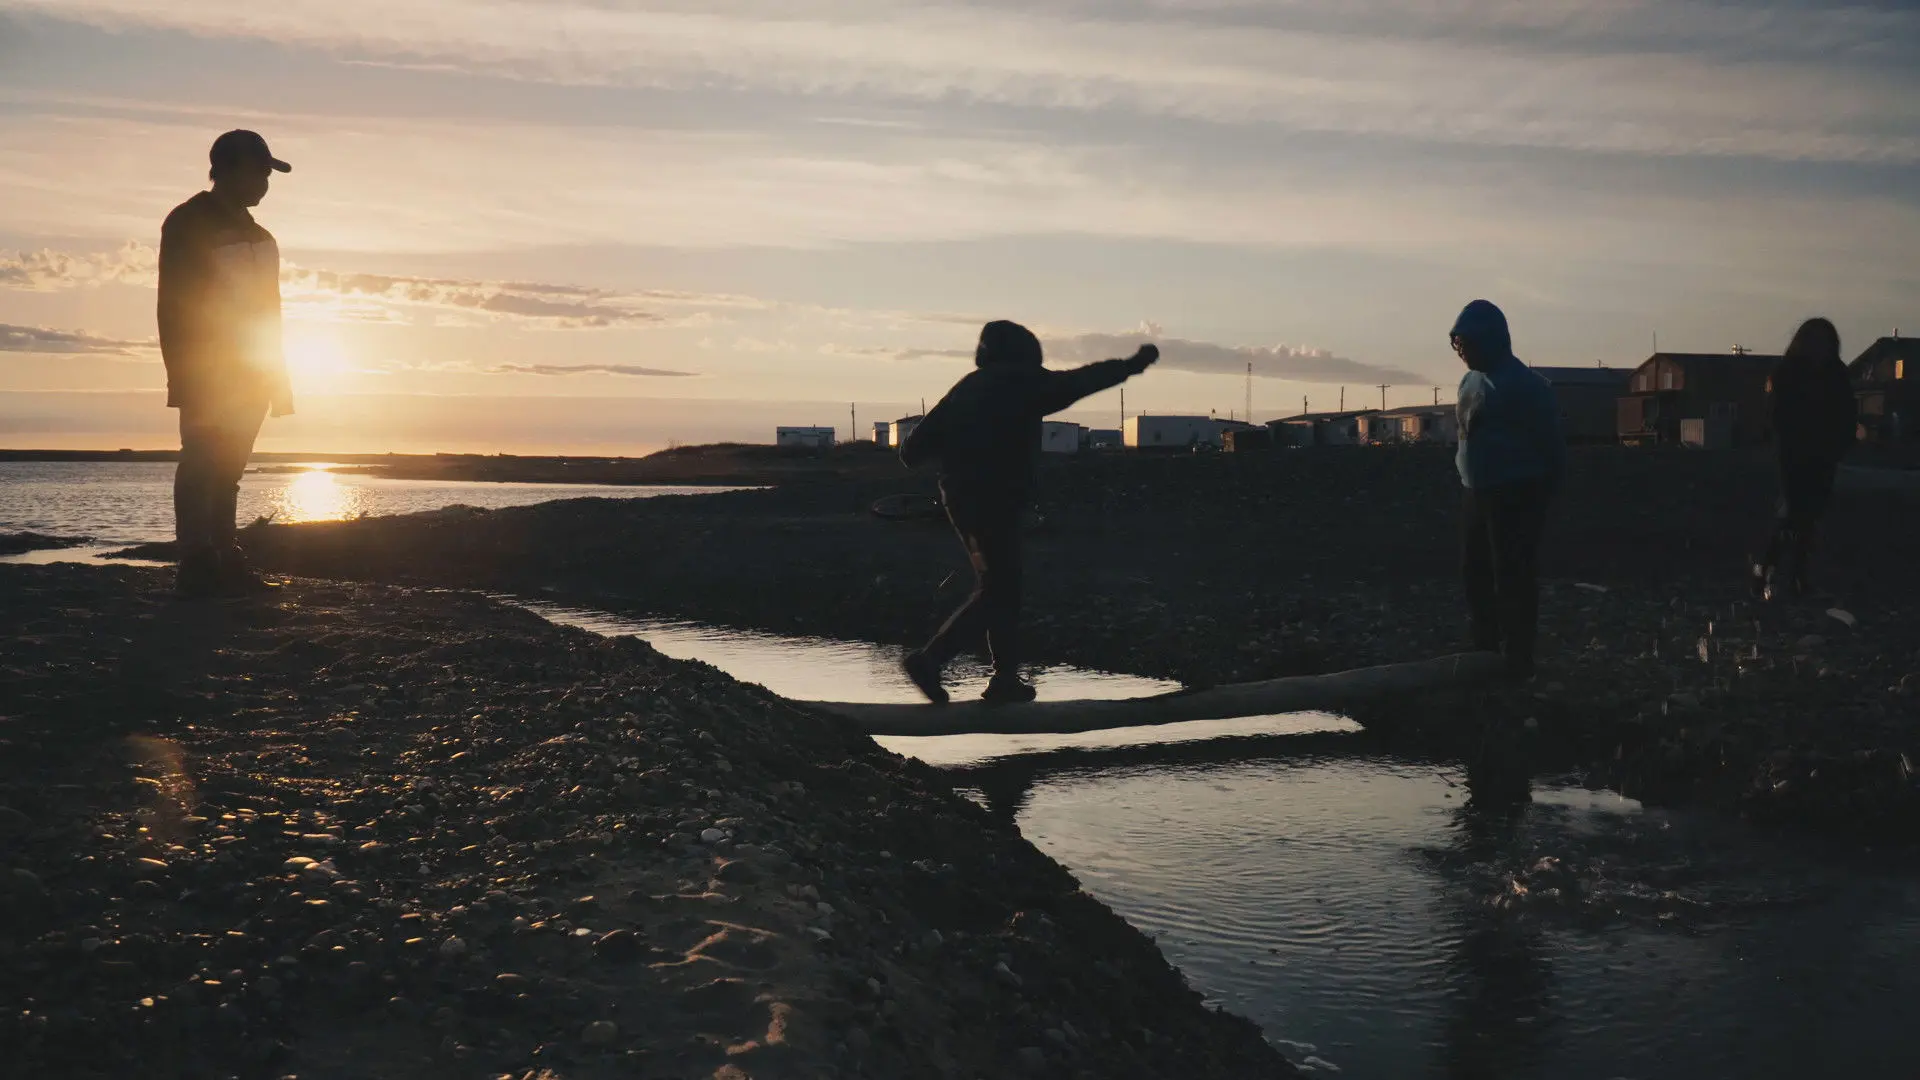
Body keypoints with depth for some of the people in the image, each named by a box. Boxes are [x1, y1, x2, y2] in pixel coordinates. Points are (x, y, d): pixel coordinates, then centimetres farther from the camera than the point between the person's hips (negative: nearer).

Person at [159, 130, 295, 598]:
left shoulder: (254, 234, 19)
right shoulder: (188, 224, -5)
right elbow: (173, 303, -10)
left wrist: (274, 372, 16)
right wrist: (183, 374, -16)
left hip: (248, 372, 8)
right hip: (205, 370, -8)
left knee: (228, 466, 7)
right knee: (202, 461, -10)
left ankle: (224, 560, 9)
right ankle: (197, 564, -11)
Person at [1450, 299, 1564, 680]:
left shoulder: (1524, 384, -14)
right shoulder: (1471, 381, 10)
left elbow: (1549, 442, -11)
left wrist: (1544, 492, -10)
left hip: (1516, 496, -9)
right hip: (1479, 493, 9)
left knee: (1513, 576, -6)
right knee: (1476, 573, 12)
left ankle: (1518, 661, 1)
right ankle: (1485, 654, 23)